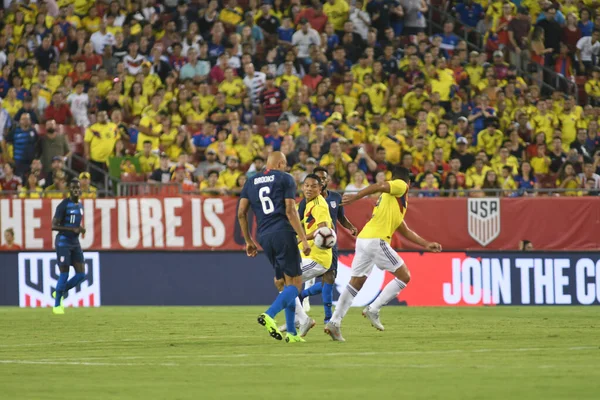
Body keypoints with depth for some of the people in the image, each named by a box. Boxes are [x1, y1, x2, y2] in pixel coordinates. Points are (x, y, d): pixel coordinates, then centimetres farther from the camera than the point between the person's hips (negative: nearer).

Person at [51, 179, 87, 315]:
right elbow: (54, 226, -17)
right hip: (63, 242, -7)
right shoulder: (63, 205, -12)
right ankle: (57, 305, 6)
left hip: (75, 243, 7)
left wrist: (81, 229, 3)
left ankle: (60, 293, 21)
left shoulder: (80, 205, 12)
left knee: (81, 274, -1)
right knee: (64, 274, -8)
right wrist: (73, 229, -24)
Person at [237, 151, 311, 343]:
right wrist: (303, 239, -8)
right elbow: (291, 211, -7)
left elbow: (241, 213, 12)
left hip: (264, 237, 6)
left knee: (287, 282, 14)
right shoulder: (284, 179, 2)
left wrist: (248, 241, 20)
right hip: (283, 233, -6)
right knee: (296, 282, -2)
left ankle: (291, 332, 8)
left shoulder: (251, 182, 18)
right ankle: (269, 316, -25)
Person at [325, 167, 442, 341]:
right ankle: (373, 309, -5)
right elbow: (378, 186, -15)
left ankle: (335, 322, 3)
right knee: (404, 276, 0)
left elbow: (405, 231, 33)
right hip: (376, 240, -9)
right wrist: (355, 197, -25)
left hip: (363, 240, 9)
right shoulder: (400, 186, 4)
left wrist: (426, 244, 31)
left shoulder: (397, 203, 30)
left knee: (356, 282, 11)